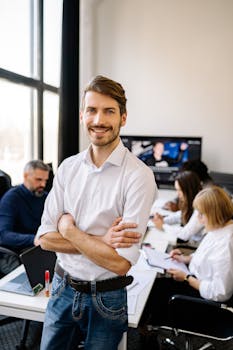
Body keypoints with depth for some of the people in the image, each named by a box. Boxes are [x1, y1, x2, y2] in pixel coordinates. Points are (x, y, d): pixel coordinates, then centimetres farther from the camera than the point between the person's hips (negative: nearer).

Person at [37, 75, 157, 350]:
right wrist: (100, 240, -19)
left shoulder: (138, 175, -19)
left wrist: (69, 229, -14)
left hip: (106, 300, -4)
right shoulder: (68, 167, -4)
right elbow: (45, 238, -6)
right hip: (62, 290, 4)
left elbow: (121, 262, -22)